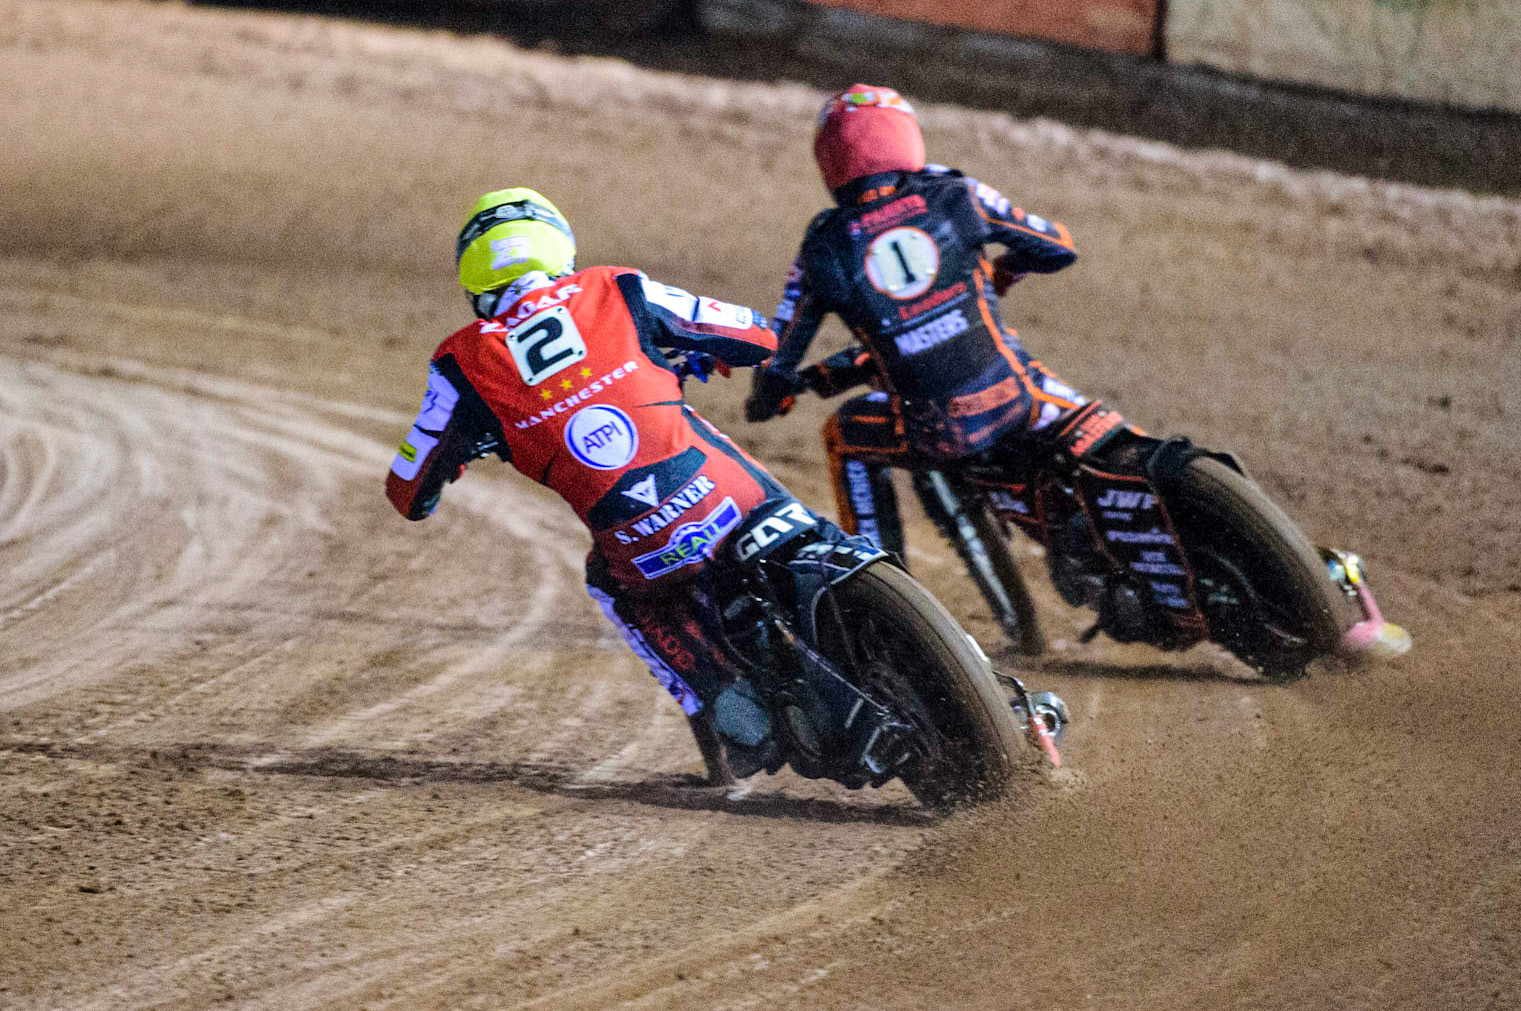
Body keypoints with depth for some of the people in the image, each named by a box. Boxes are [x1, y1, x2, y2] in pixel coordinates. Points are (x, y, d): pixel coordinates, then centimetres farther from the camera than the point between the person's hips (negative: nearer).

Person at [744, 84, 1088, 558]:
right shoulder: (956, 196, -1)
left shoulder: (824, 251, -1)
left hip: (937, 434, 0)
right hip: (1015, 401, 1)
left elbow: (779, 357, 6)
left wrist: (766, 400, 30)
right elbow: (1058, 248, 9)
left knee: (844, 435, 28)